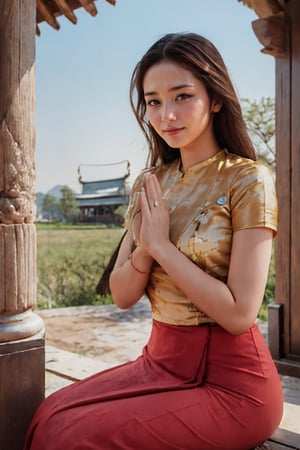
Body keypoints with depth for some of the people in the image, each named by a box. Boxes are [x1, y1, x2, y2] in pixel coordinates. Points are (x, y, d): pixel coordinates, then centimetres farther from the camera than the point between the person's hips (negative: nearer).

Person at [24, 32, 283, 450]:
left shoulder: (249, 179, -12)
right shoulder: (151, 184, 6)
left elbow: (240, 313, -19)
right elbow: (122, 295, 3)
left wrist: (162, 244, -15)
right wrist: (145, 247, -16)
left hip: (230, 381, -5)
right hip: (161, 361, 6)